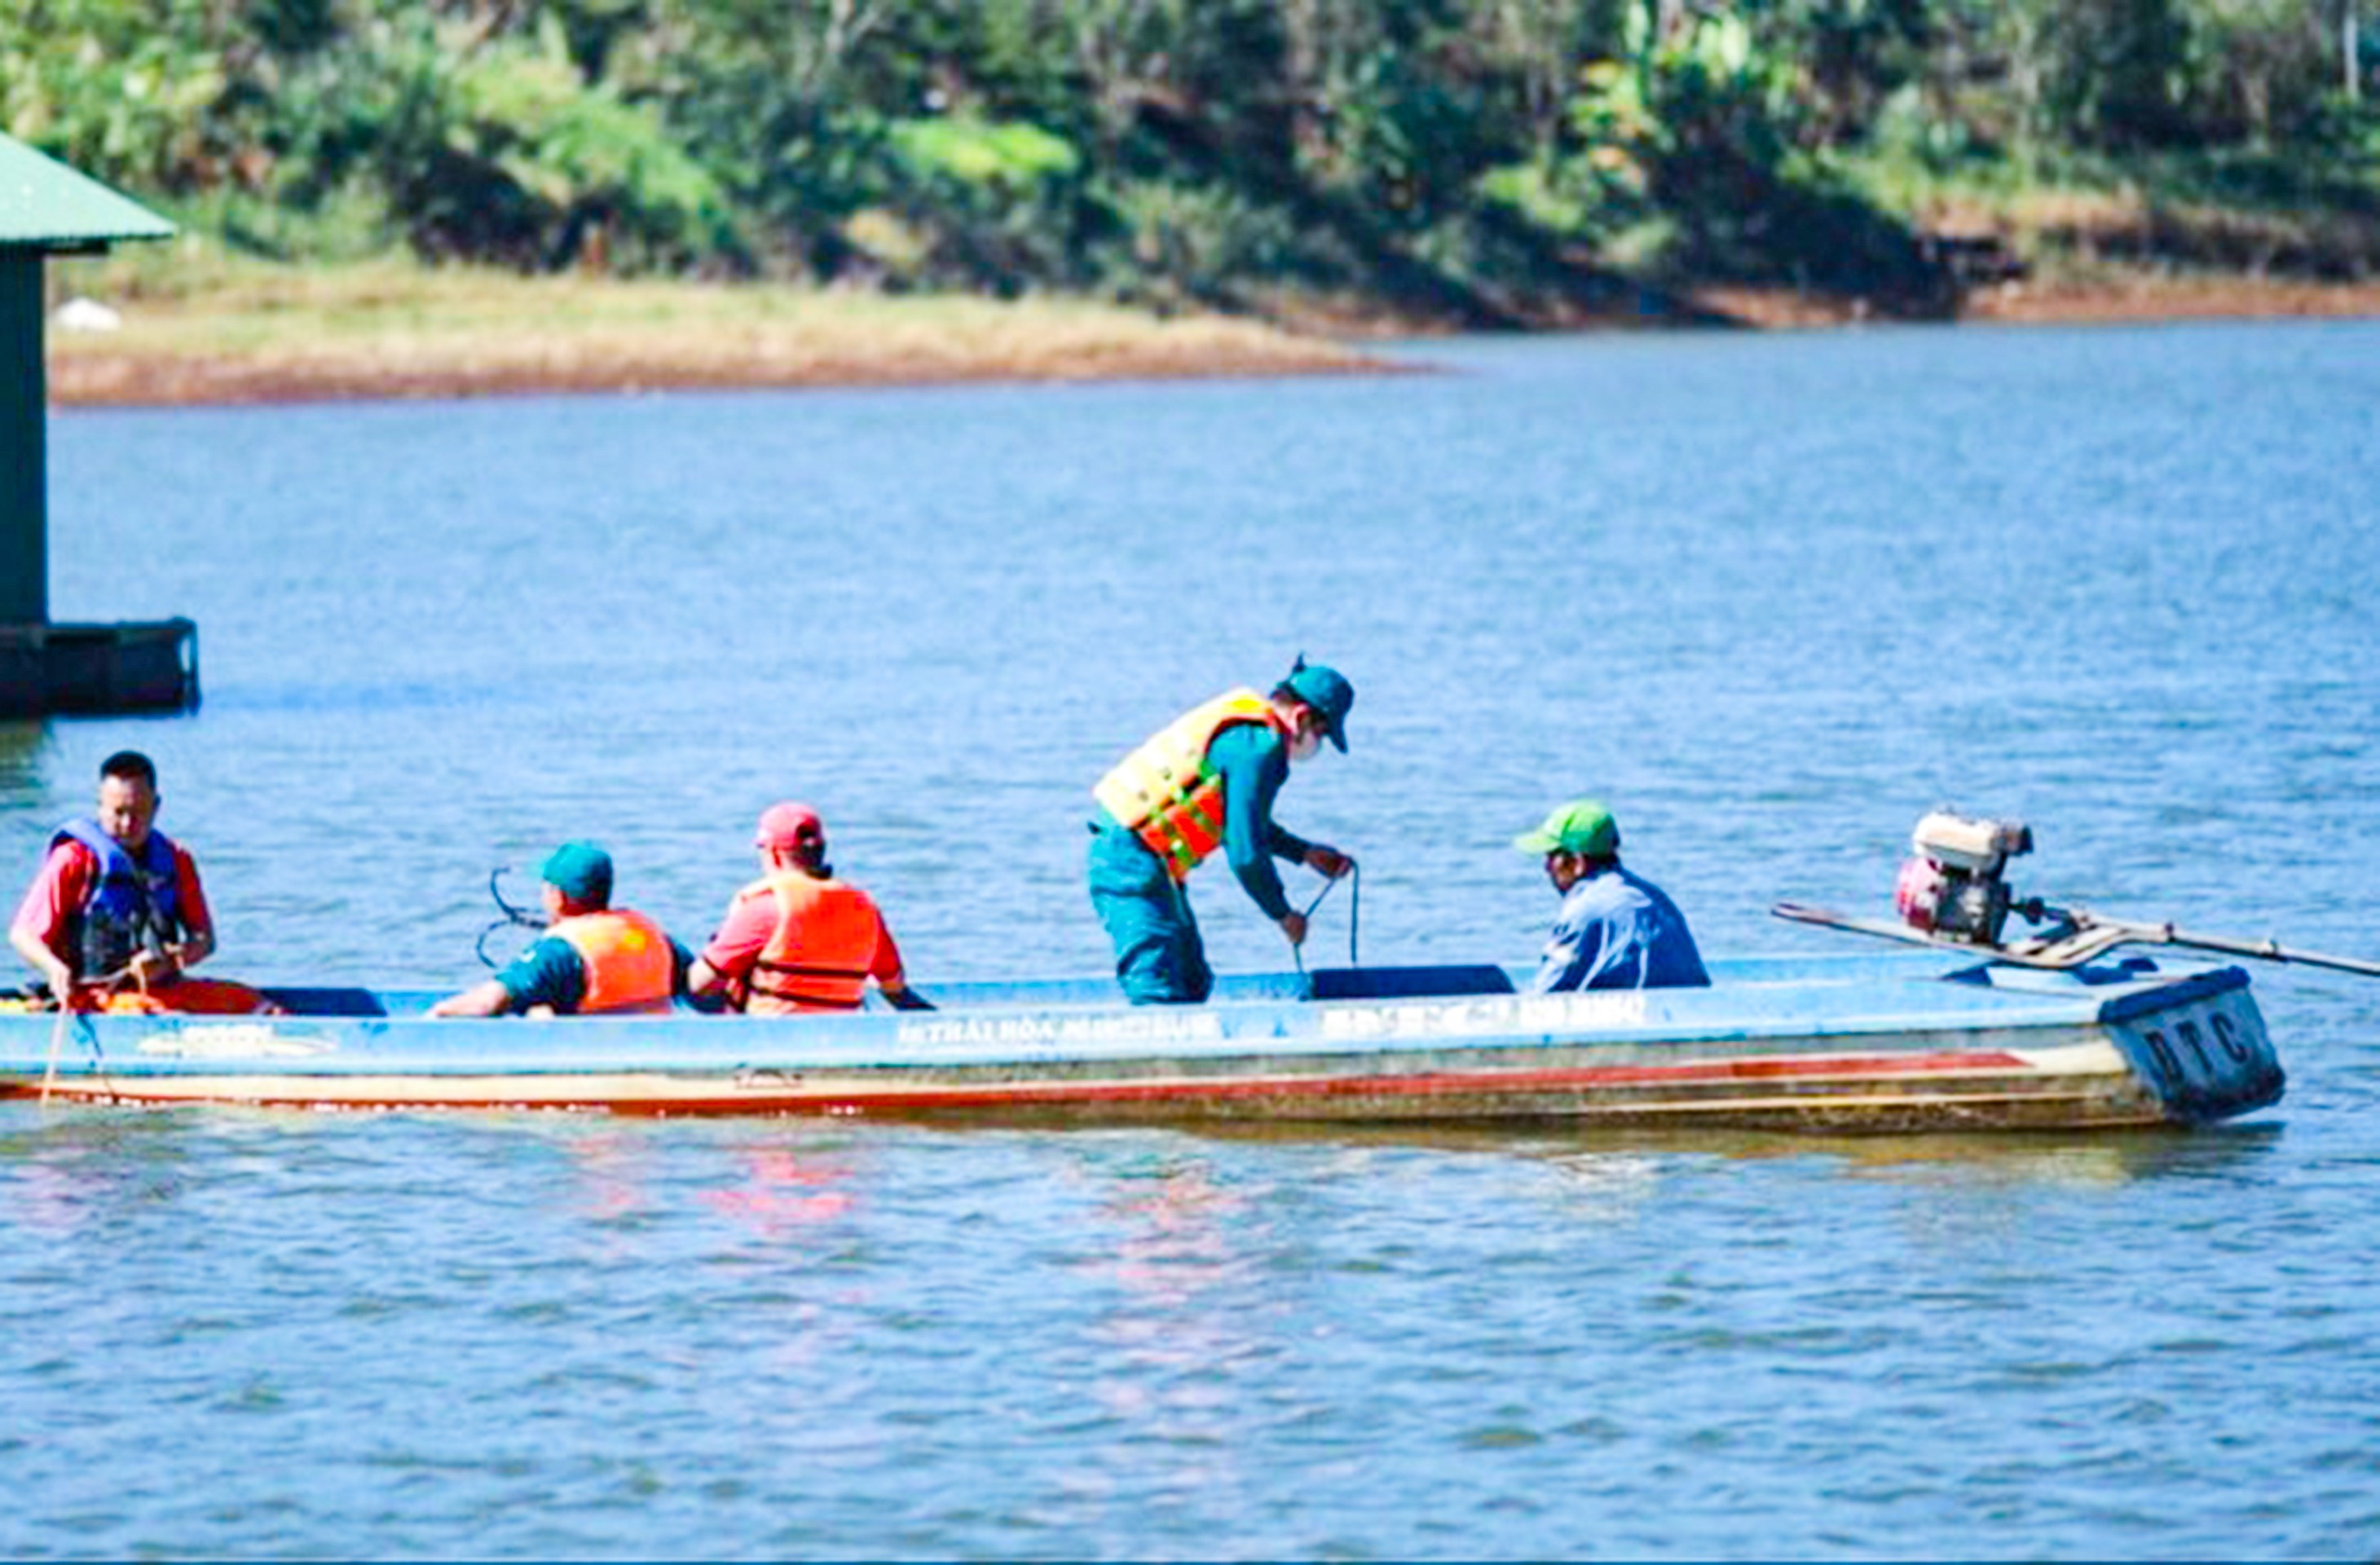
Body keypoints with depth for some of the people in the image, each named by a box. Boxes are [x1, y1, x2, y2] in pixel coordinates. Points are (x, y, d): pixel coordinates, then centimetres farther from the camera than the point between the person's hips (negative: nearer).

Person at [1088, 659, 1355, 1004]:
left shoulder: (1246, 727, 15)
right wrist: (1283, 915, -3)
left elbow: (1243, 823, 31)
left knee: (1193, 985, 14)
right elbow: (1246, 855, -18)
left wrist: (1305, 853, 32)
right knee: (1159, 994, -18)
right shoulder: (1260, 748, -17)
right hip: (1134, 864, -11)